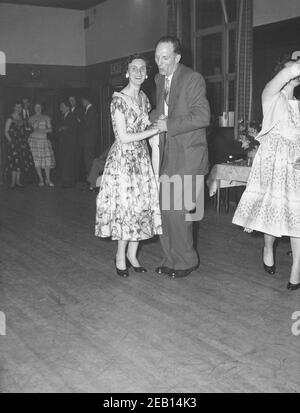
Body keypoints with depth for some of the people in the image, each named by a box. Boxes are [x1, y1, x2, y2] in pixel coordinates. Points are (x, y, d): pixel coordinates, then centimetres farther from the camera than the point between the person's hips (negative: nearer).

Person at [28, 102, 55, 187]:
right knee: (37, 159, -4)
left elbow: (50, 129, 8)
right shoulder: (31, 118, 9)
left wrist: (43, 130, -8)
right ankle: (41, 179, 2)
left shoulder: (46, 118, 13)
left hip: (44, 140, 1)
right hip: (34, 139, -1)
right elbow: (33, 128, -6)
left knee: (47, 159, -7)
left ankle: (48, 180, -1)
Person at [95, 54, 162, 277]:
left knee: (143, 205, 5)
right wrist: (155, 130, -14)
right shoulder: (119, 99, -11)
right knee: (125, 205, -3)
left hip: (142, 158, 7)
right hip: (123, 158, -6)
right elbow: (124, 137, -15)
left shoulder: (143, 97, 11)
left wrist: (159, 123, 1)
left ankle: (132, 254, 18)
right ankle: (121, 256, 14)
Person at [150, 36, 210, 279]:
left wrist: (169, 125, -18)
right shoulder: (160, 79, 14)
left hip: (187, 156, -8)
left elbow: (203, 116, -19)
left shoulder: (193, 79, -10)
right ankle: (171, 259, 21)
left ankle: (186, 261, 10)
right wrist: (156, 117, 5)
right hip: (168, 155, 8)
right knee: (165, 209, 8)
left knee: (177, 211, -7)